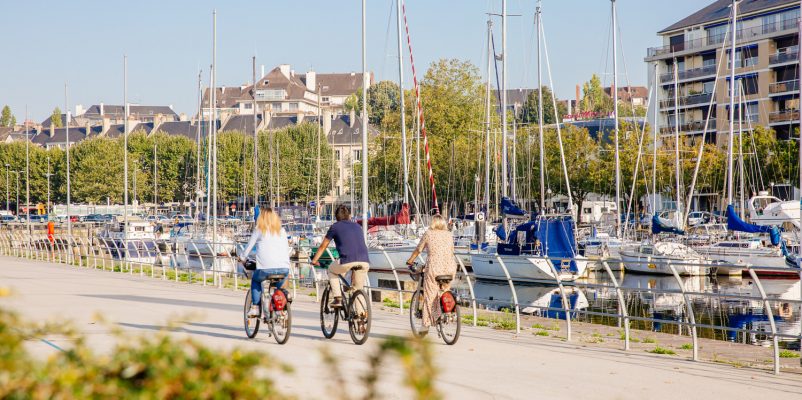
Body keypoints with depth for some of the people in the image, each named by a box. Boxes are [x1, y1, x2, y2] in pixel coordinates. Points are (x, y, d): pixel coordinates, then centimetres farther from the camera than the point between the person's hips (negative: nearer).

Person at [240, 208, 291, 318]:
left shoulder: (259, 230, 9)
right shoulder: (281, 231, 17)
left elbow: (249, 246, 17)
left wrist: (242, 258, 33)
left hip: (266, 268, -3)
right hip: (284, 268, 3)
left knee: (255, 280, 27)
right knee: (279, 285, 32)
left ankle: (255, 308, 17)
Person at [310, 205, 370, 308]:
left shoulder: (335, 227, 15)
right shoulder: (357, 226, 26)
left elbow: (323, 246, 21)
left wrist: (314, 260, 34)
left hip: (347, 261, -3)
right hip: (364, 262, 3)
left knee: (331, 270, 27)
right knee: (358, 289, 20)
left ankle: (338, 299, 16)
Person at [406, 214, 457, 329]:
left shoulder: (428, 234, 3)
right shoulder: (449, 235, 13)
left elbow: (418, 250, 10)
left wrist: (410, 261, 26)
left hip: (434, 267, -4)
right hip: (450, 268, 4)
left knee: (429, 296, 1)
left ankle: (426, 324, 1)